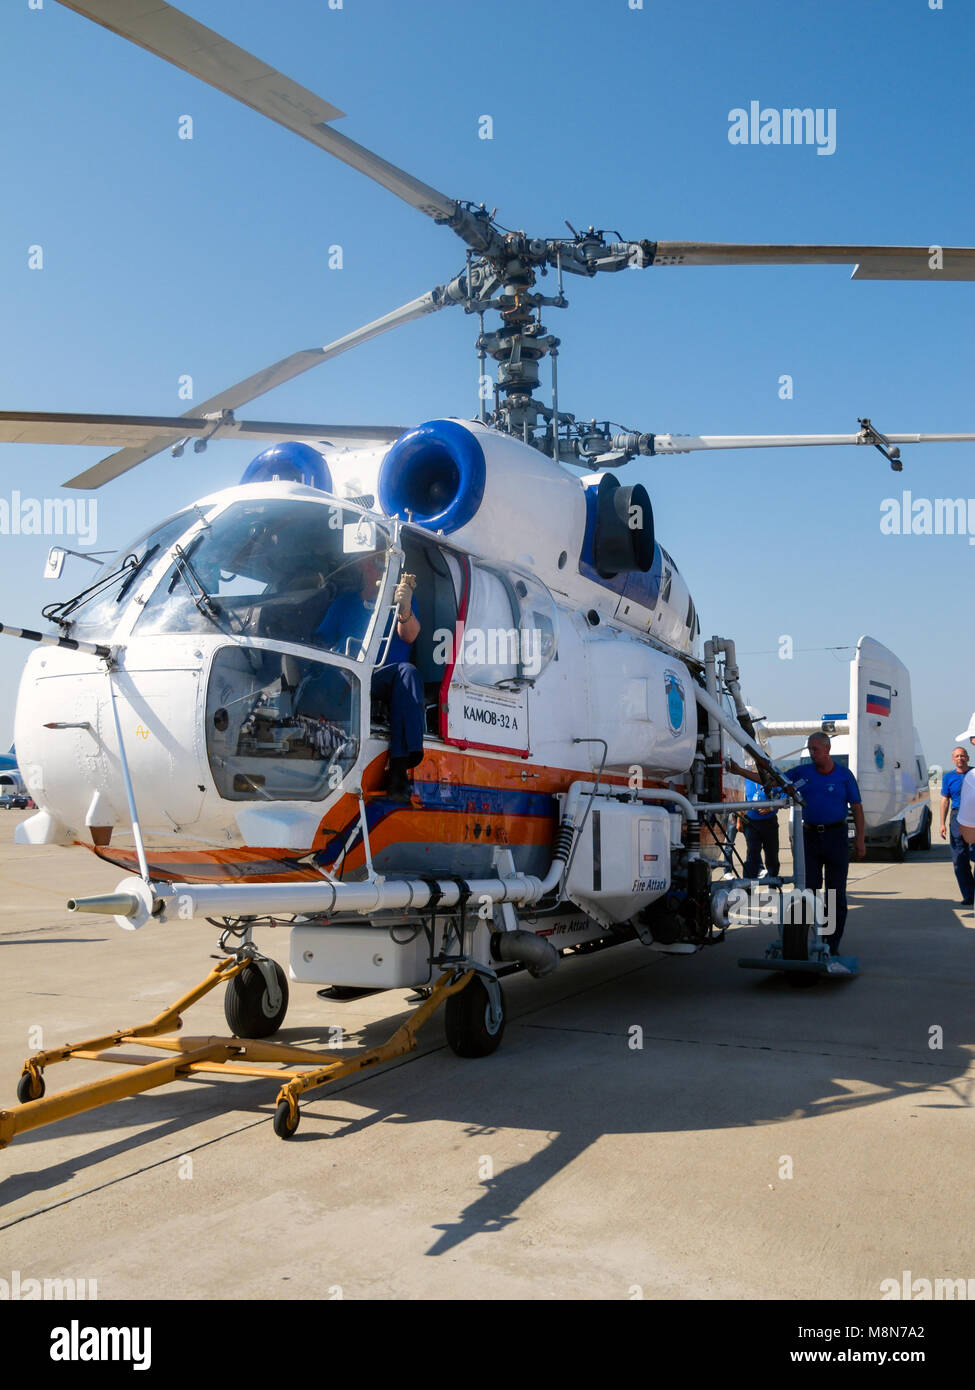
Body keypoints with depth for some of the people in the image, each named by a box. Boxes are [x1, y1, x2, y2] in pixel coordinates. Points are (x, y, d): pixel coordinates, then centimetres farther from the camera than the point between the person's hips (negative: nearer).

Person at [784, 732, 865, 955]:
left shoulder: (844, 775, -1)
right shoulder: (802, 773, 4)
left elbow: (857, 808, 1)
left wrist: (860, 840, -5)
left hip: (836, 836, -2)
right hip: (810, 835, 2)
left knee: (836, 893, 2)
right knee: (809, 890, 3)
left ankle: (832, 945, 9)